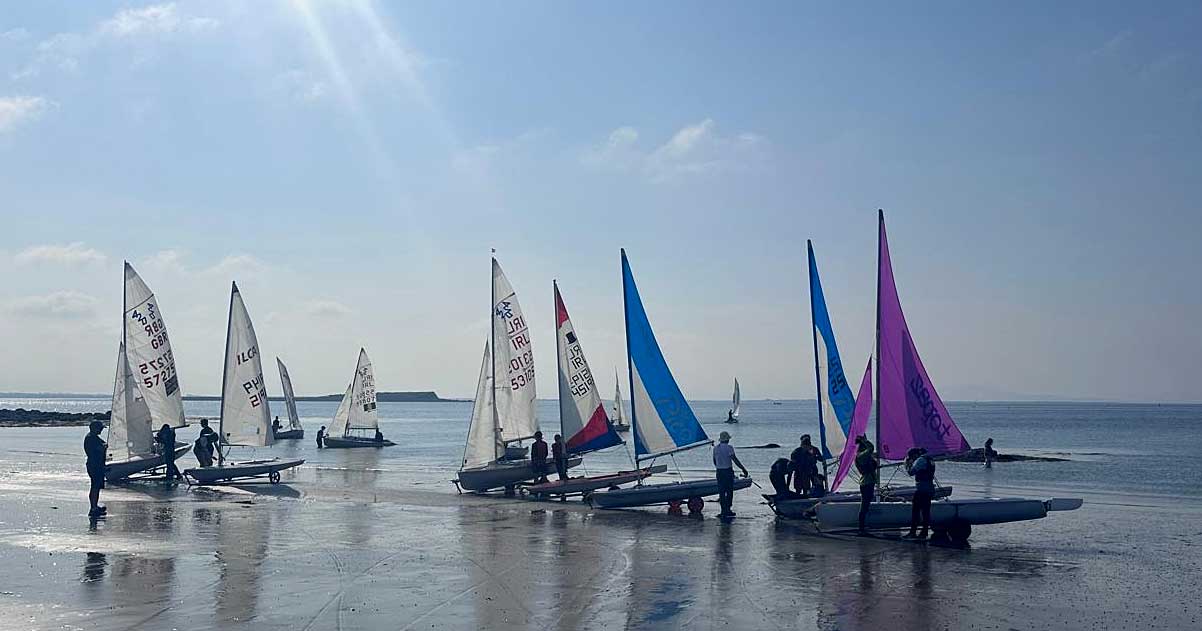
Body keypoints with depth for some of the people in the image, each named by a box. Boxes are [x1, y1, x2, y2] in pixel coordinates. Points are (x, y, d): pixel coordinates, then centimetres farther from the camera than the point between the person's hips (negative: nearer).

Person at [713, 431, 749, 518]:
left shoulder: (715, 448, 6)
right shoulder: (729, 448, -11)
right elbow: (735, 460, -15)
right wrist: (744, 469, -11)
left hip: (719, 472, 5)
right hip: (728, 471, -5)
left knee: (721, 491, 7)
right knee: (729, 491, 2)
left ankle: (723, 511, 6)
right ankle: (728, 510, 1)